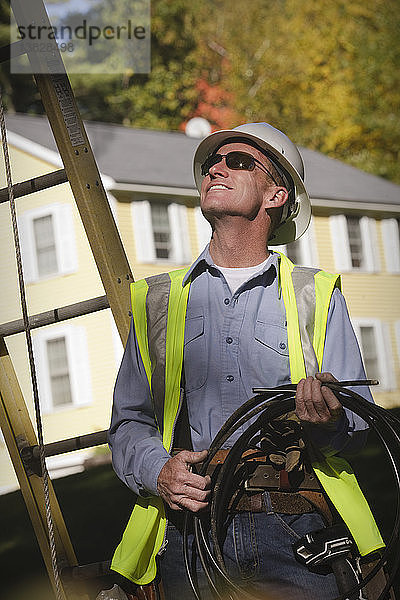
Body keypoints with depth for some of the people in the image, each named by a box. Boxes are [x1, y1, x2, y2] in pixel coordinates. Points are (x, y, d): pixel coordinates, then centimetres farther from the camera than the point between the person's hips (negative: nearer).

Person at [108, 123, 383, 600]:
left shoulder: (318, 296, 12)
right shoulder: (156, 301, 16)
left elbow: (356, 425, 7)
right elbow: (130, 421, 13)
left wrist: (329, 420, -16)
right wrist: (159, 471, -9)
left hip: (297, 541, -1)